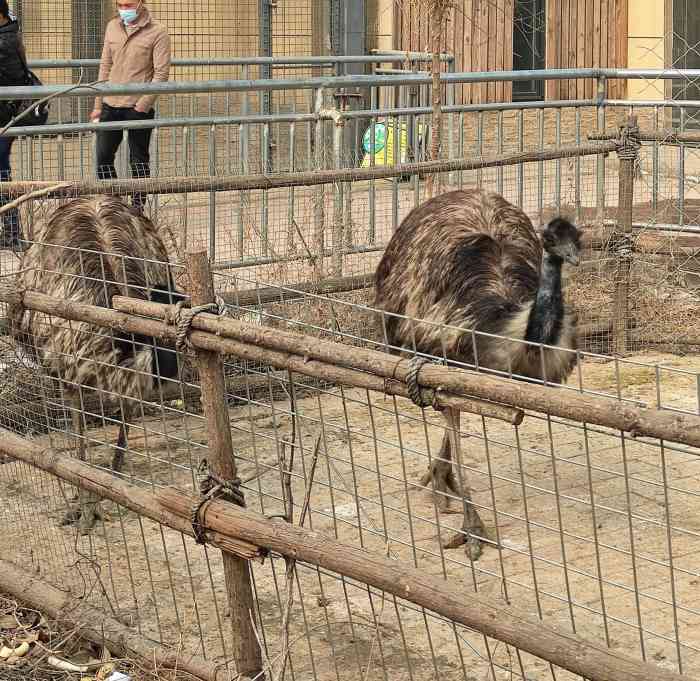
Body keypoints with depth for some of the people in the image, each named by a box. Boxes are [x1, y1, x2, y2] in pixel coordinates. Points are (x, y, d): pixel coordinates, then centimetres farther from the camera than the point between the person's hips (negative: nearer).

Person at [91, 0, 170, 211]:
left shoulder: (157, 32, -8)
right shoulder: (112, 27, 9)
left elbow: (161, 74, -11)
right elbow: (105, 66, 14)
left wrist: (142, 105, -17)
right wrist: (98, 104, 11)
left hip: (138, 108, -5)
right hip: (110, 106, 5)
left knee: (139, 161, 5)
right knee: (103, 157, 6)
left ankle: (137, 209, 14)